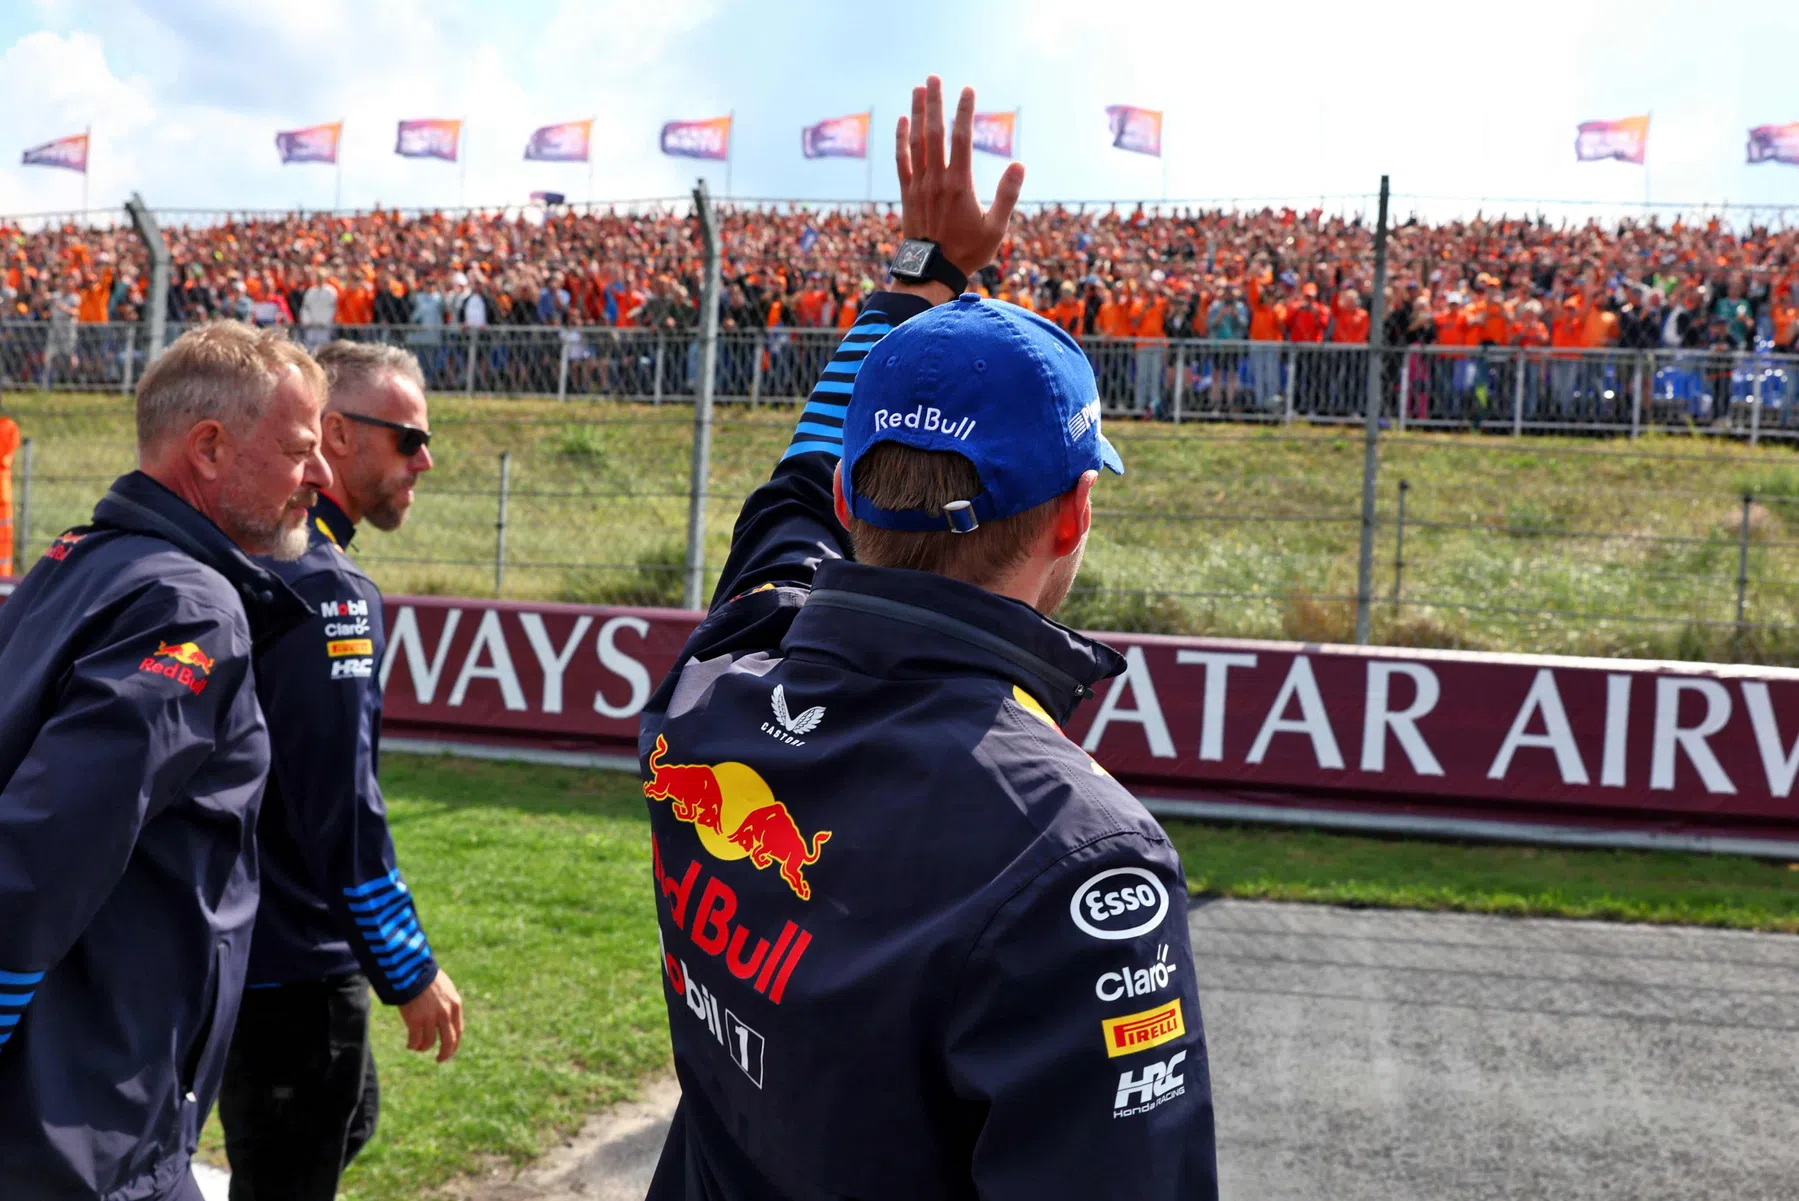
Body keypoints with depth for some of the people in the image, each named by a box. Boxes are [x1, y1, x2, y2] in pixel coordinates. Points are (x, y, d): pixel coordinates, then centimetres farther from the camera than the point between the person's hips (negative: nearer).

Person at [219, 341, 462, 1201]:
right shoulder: (323, 586, -21)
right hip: (290, 966, -10)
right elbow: (342, 806, -23)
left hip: (239, 931, 10)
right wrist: (409, 973, -14)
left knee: (343, 1122, 26)